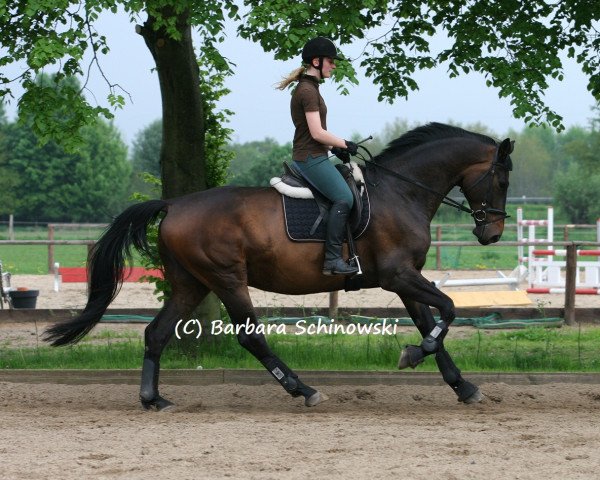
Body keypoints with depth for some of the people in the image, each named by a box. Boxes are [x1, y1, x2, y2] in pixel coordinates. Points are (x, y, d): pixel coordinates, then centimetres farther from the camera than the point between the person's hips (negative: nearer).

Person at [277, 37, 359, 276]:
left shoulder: (308, 88, 17)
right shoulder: (308, 91, -15)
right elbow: (317, 133, -20)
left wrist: (335, 147, 14)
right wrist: (345, 145, -9)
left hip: (313, 157, 11)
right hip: (310, 157, -11)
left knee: (347, 187, 14)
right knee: (344, 198, -19)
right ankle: (332, 260, -22)